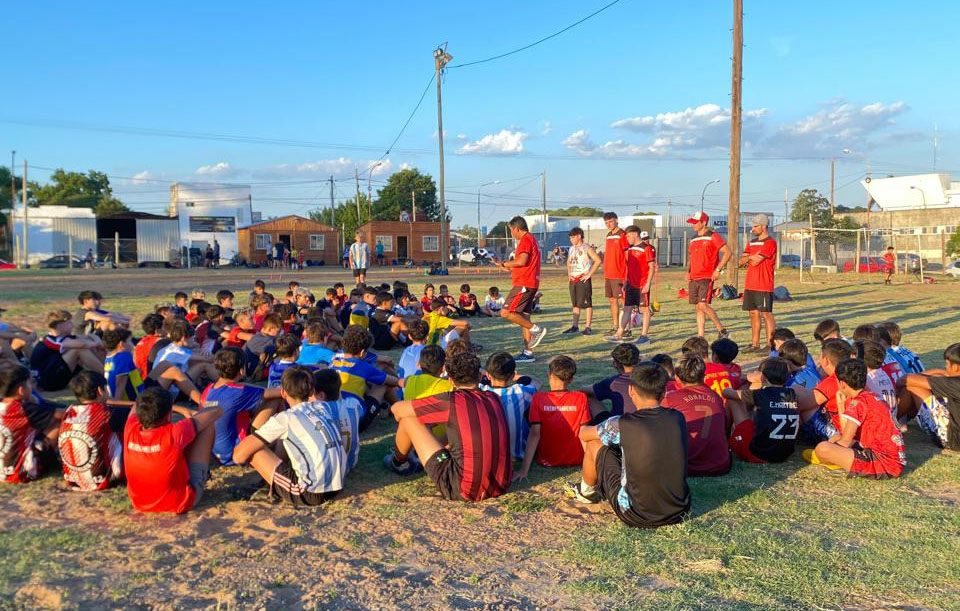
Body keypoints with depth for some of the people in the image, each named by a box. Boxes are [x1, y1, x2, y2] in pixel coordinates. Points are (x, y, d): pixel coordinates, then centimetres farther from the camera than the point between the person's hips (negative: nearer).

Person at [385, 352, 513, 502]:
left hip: (463, 491, -6)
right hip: (501, 486, 6)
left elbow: (397, 408, 0)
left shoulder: (451, 401, -10)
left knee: (409, 419, 5)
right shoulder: (493, 399, 6)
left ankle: (399, 463, 33)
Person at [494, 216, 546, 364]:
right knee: (523, 317, 11)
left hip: (524, 284, -11)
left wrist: (504, 264, -11)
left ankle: (536, 329, -11)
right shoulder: (531, 239, 21)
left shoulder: (525, 240, -11)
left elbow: (522, 261, -24)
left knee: (506, 313, -13)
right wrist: (512, 269, 23)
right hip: (530, 283, 11)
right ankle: (528, 353, 12)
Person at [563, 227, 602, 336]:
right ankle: (575, 326, 15)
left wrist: (589, 274, -16)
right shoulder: (572, 249, 14)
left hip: (583, 280, -7)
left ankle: (588, 327, 0)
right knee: (575, 303, 10)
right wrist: (569, 274, 14)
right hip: (573, 280, 7)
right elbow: (568, 262, 30)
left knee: (586, 303, -4)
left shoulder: (587, 248, -8)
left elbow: (598, 261, -16)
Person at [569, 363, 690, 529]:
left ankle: (587, 491, 37)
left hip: (635, 517, -4)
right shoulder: (678, 419, -5)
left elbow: (584, 433, 3)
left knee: (594, 443, 9)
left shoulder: (621, 424, -17)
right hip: (679, 512, 4)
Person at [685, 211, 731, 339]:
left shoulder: (713, 236, -5)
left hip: (706, 278, -7)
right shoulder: (694, 239, 17)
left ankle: (722, 331, -2)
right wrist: (688, 271, 12)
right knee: (698, 308, 7)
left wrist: (718, 269, -16)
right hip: (693, 279, 7)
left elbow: (727, 252, -10)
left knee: (703, 305, -17)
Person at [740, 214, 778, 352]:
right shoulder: (751, 243, 17)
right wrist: (752, 257, -9)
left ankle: (770, 345, -1)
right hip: (750, 285, 8)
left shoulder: (770, 242, -10)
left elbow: (755, 262, -17)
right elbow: (741, 262, 10)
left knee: (766, 314, -5)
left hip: (764, 286, -8)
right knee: (754, 314, 10)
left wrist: (748, 259, 4)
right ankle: (754, 345, 16)